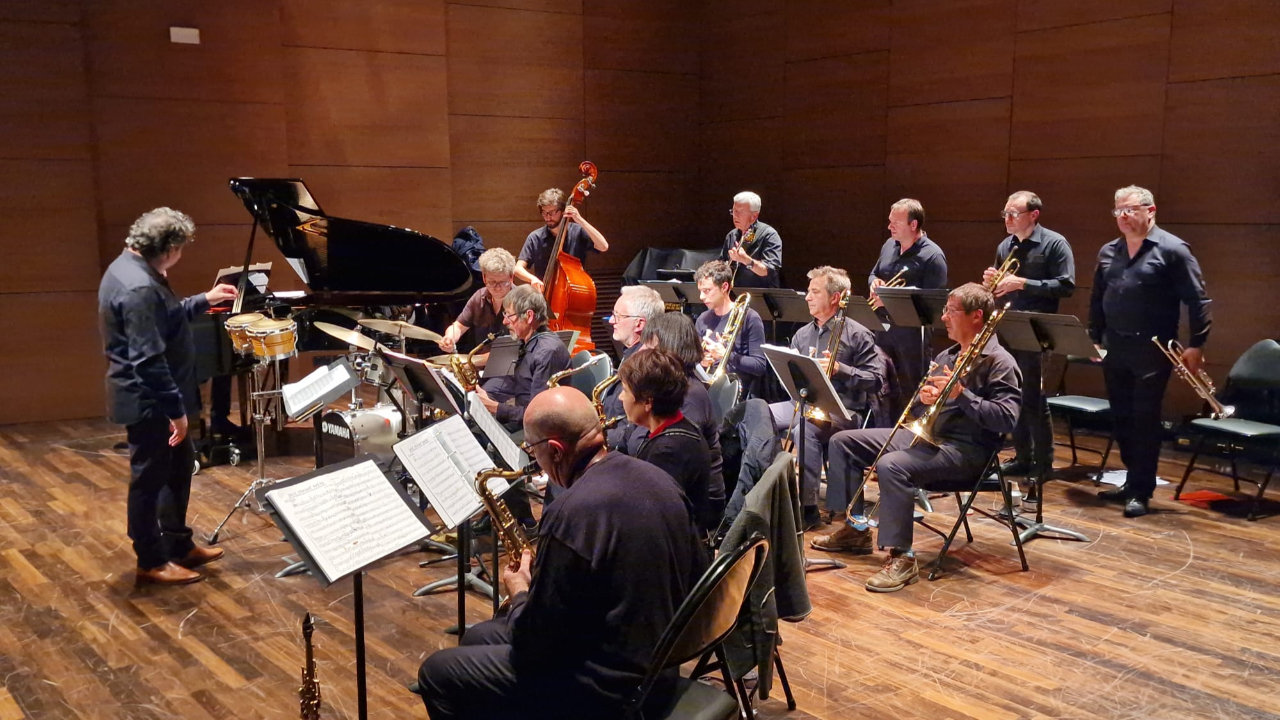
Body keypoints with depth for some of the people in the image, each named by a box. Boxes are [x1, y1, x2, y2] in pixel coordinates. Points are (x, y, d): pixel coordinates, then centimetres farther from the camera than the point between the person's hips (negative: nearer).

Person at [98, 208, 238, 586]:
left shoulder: (134, 269, 7)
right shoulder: (138, 287, -27)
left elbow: (164, 321, 23)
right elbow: (148, 359, -29)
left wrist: (204, 300, 25)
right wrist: (175, 409, -25)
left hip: (155, 399, 11)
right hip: (148, 402, -11)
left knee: (179, 466, 20)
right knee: (150, 477, 4)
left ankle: (179, 544, 33)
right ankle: (151, 562, 19)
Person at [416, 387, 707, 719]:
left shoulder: (573, 513, -28)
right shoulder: (654, 477, -2)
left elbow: (536, 641, -22)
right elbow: (696, 578, 9)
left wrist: (520, 595, 1)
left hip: (608, 682, -9)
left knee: (437, 673, 4)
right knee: (476, 639, 21)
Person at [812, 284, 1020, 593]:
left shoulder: (999, 362, -9)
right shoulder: (947, 356, 17)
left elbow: (1007, 419, -20)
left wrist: (961, 394, -22)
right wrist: (924, 397, -2)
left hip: (965, 448, -9)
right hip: (924, 435, 10)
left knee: (891, 466, -36)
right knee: (843, 442, 6)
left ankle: (902, 558, -26)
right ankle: (856, 528, 12)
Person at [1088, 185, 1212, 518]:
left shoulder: (1172, 249, -7)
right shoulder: (1108, 252, 10)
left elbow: (1197, 299, -8)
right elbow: (1097, 299, 18)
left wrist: (1196, 344, -12)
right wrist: (1094, 338, 14)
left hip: (1152, 349, -6)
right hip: (1114, 349, 6)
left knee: (1145, 419, -2)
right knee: (1121, 417, 11)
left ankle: (1141, 491, 4)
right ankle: (1133, 479, 24)